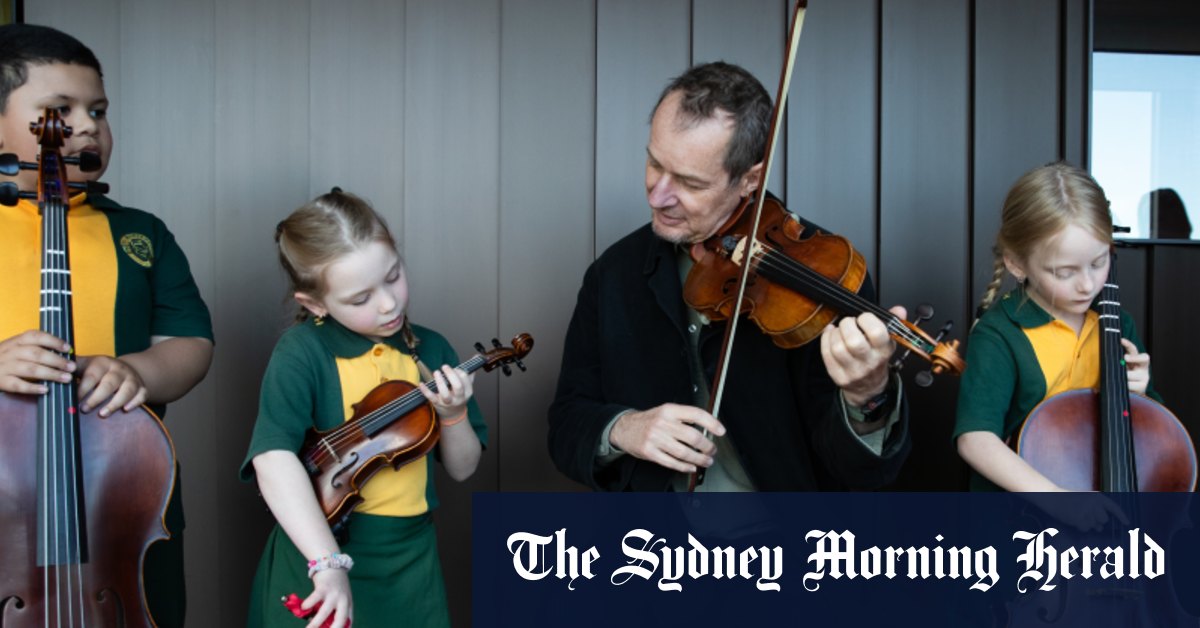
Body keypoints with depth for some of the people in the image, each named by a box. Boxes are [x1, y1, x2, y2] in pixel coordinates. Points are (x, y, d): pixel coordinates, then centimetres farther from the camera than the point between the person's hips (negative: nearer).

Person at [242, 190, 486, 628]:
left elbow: (462, 469, 8)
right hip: (318, 554, -3)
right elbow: (272, 458, -26)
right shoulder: (303, 351, -11)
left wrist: (453, 415, -11)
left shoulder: (430, 350, 1)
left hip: (410, 560, 4)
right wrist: (328, 563, -33)